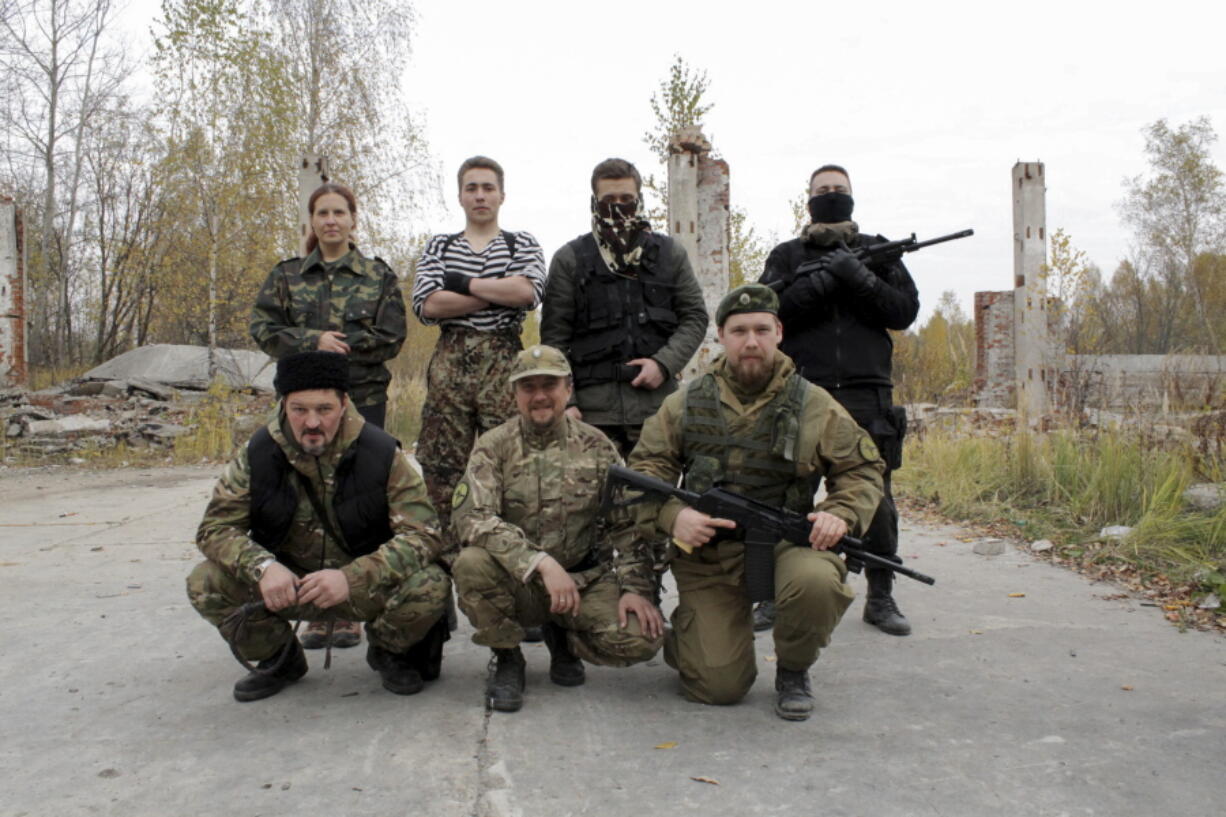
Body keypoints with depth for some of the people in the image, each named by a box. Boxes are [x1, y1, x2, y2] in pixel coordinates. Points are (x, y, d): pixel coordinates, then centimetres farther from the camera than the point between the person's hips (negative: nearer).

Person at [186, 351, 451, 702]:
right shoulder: (258, 454, -8)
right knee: (205, 583, -21)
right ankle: (280, 659, 8)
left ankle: (388, 652, 6)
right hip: (286, 587, 2)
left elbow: (423, 534, -19)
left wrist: (351, 578, -34)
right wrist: (263, 567, -29)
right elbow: (215, 527, -7)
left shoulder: (381, 453, -14)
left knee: (431, 586, -31)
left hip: (366, 589, -2)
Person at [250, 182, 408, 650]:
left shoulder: (379, 276, 9)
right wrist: (314, 341, -12)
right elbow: (262, 327, 4)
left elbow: (390, 338, -1)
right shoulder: (287, 275, 14)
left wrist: (336, 346, -11)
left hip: (362, 399, -1)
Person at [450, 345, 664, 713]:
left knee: (641, 636, -22)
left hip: (584, 580, 2)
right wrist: (542, 563, -30)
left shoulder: (596, 446, 4)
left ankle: (562, 637, 12)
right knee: (472, 564, -33)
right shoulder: (493, 446, -4)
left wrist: (635, 588, -7)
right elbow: (471, 517, -20)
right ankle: (507, 658, -3)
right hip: (517, 583, -2)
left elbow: (626, 523, 7)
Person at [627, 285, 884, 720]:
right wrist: (673, 514, -15)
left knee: (816, 582, -36)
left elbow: (862, 469, 8)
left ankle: (793, 672, -1)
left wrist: (841, 513, -13)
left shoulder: (814, 405, 1)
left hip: (786, 543, 0)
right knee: (720, 686, -8)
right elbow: (646, 467, 4)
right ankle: (686, 626, 30)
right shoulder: (687, 403, 4)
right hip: (708, 553, 0)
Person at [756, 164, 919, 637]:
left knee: (875, 498, 2)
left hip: (866, 396, 1)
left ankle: (880, 598, 14)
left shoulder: (877, 252, 16)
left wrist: (860, 278, -10)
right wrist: (822, 280, -13)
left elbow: (906, 310, 5)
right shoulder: (787, 256, 13)